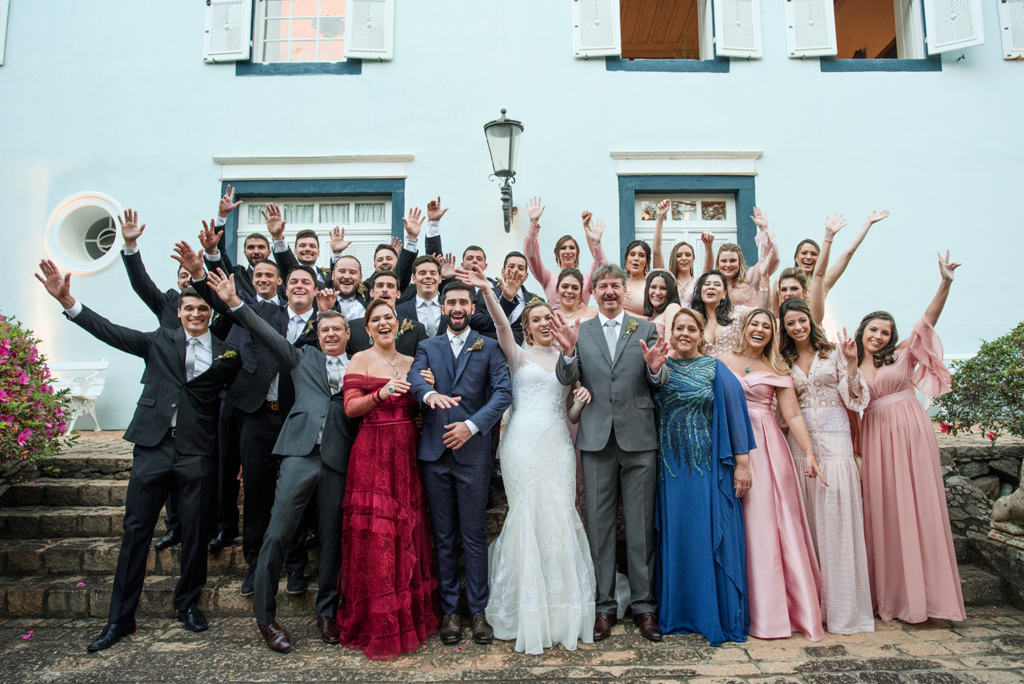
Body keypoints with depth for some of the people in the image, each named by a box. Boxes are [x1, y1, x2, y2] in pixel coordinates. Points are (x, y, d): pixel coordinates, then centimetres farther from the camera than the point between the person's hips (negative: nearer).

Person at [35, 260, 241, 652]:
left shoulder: (227, 354, 5)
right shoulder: (160, 341, 8)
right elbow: (111, 332, 0)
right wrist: (66, 300, -7)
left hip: (197, 453, -1)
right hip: (153, 447, 1)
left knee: (195, 531, 7)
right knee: (135, 530, 6)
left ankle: (188, 603, 28)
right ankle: (120, 618, 18)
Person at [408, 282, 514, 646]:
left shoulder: (489, 347, 7)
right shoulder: (428, 347, 13)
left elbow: (504, 391, -5)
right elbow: (414, 377, -6)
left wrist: (472, 425, -16)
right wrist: (429, 393, -29)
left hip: (473, 451, -2)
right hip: (434, 452, 2)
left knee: (475, 534, 4)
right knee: (443, 536, 10)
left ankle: (478, 609, 17)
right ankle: (449, 609, 21)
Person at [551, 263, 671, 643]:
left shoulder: (647, 329, 6)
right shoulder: (580, 332, 7)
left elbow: (660, 383, 1)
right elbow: (566, 379, -3)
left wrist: (655, 367, -22)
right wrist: (569, 353, -23)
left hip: (639, 437, 0)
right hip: (596, 439, 1)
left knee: (641, 525, 7)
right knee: (599, 524, 8)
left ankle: (643, 605, 21)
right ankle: (603, 605, 20)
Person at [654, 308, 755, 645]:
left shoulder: (716, 370, 1)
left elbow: (734, 412, -3)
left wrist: (742, 463, -7)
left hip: (709, 467, -2)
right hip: (671, 468, 3)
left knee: (711, 537, 2)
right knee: (675, 538, 9)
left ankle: (717, 615, 17)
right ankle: (678, 612, 23)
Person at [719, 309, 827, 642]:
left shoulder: (778, 370, 11)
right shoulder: (723, 361, 8)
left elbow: (793, 415, 4)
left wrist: (809, 453, -8)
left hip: (767, 447, 1)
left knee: (769, 521, 0)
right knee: (738, 524, 0)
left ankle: (779, 607, 12)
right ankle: (752, 609, 12)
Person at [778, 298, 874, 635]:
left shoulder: (833, 352, 6)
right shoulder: (785, 362, 13)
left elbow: (853, 397, -1)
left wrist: (852, 363, -12)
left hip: (834, 436, -2)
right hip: (800, 440, 2)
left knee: (836, 516, -7)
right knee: (808, 519, 2)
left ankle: (842, 605, 2)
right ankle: (813, 601, 12)